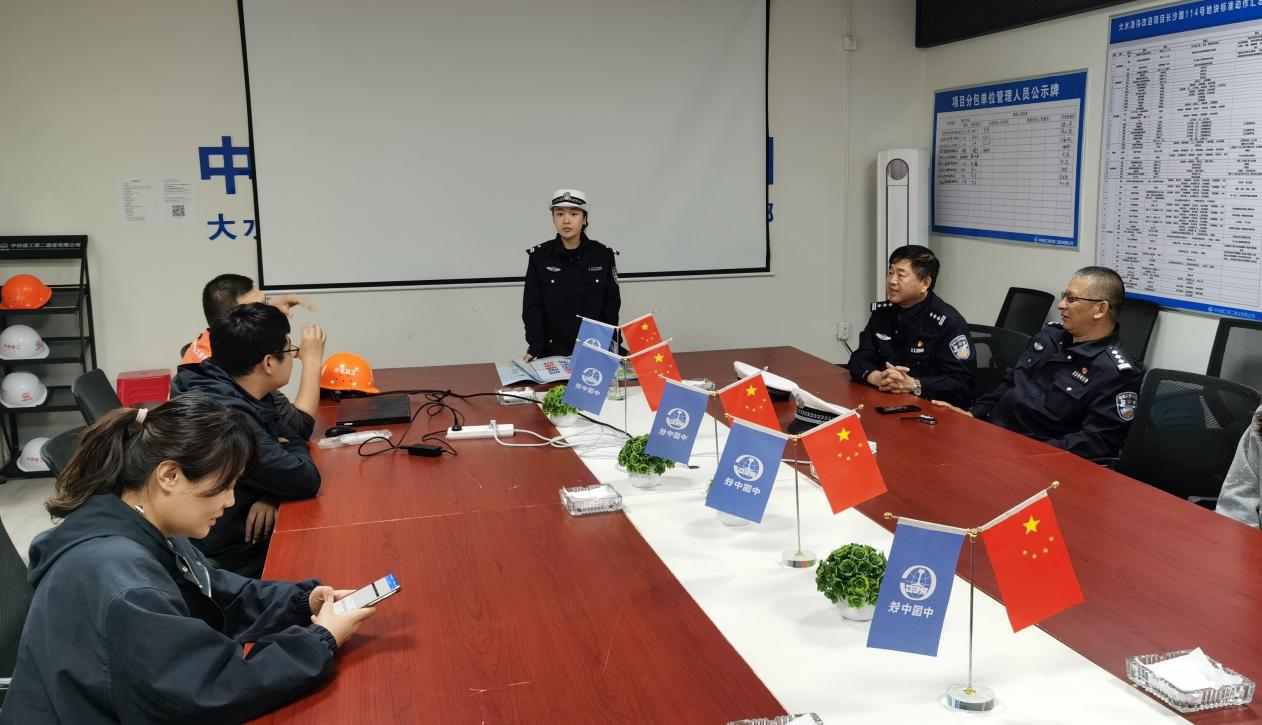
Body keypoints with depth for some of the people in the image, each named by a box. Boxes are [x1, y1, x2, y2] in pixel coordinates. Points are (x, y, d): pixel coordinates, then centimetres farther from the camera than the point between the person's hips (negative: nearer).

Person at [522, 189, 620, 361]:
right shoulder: (540, 256, -4)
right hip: (552, 352, -1)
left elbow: (611, 305, 1)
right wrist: (534, 348, -18)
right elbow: (532, 307, -6)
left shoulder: (603, 255, -2)